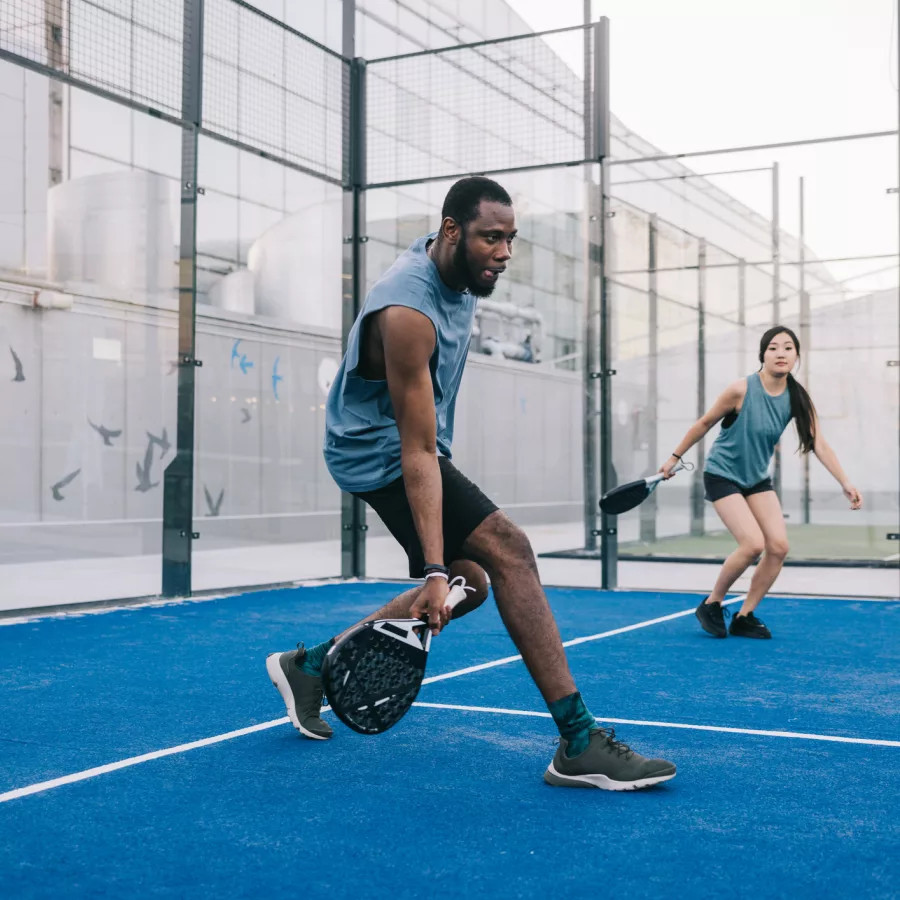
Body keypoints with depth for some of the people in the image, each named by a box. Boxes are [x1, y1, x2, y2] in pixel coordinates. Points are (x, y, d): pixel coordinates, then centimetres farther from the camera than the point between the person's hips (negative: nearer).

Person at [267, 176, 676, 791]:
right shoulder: (407, 311, -29)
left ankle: (311, 666, 18)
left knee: (468, 583, 9)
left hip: (416, 444, 10)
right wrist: (433, 570, -34)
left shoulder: (462, 274, -1)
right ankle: (580, 745, -21)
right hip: (381, 453, -10)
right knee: (508, 549, -22)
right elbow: (417, 451, -31)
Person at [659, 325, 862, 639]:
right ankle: (711, 605, 3)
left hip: (757, 479, 6)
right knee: (753, 543, -20)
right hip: (723, 475, -5)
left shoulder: (797, 398, -7)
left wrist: (845, 483, -20)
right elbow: (704, 423, -8)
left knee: (779, 546, -8)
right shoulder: (741, 390, -21)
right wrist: (675, 457, -1)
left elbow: (819, 444, -10)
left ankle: (744, 617, 9)